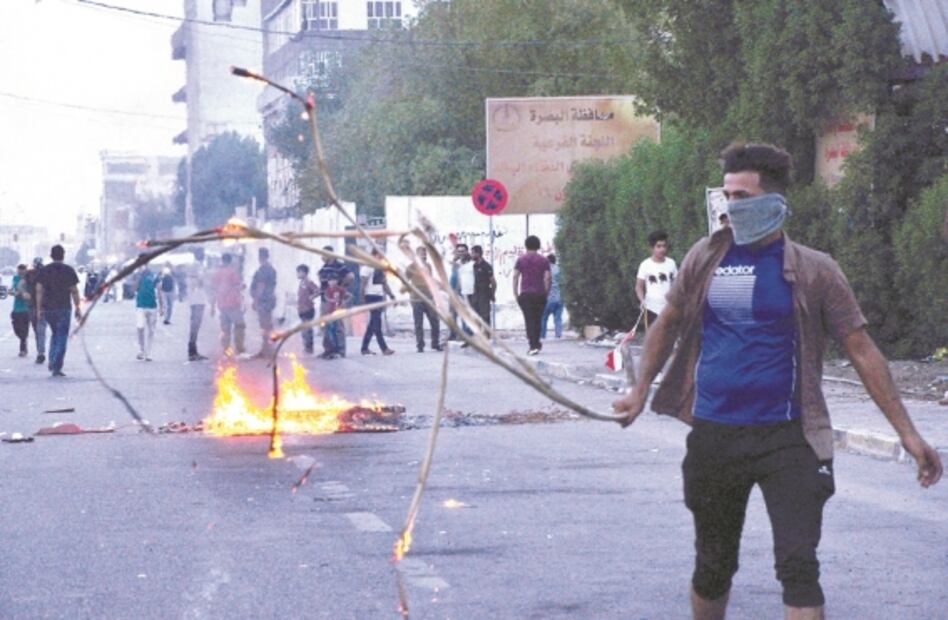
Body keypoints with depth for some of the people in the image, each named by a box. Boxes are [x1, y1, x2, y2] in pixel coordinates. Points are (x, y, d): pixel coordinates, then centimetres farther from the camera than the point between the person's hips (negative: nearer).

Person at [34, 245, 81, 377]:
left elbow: (39, 290, 1)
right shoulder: (68, 270, -3)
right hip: (63, 308, -3)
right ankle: (56, 367, -8)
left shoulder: (44, 270, 4)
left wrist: (39, 309, 4)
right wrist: (77, 308, 2)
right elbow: (74, 291, -5)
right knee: (62, 337, 0)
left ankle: (52, 362, 13)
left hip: (48, 308, 3)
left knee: (54, 334, 23)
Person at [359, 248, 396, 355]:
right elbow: (363, 283, -11)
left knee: (373, 323, 9)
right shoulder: (367, 267, -6)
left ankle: (365, 348, 14)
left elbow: (384, 283, 21)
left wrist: (391, 295, 14)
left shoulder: (381, 268, 18)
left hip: (380, 296, 8)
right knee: (377, 322, -10)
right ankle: (384, 348, -12)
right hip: (371, 296, -8)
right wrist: (362, 298, -17)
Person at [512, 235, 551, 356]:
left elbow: (515, 276, -1)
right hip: (540, 294, 1)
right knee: (538, 319, 13)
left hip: (525, 293, -1)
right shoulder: (543, 260, 4)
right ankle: (536, 344, 22)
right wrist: (546, 292, 4)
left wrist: (515, 293, 3)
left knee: (529, 320, -4)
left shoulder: (521, 259, 4)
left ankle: (533, 345, -13)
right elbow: (547, 277, -3)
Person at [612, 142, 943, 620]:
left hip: (786, 437, -3)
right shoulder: (706, 257, 3)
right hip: (713, 434, 3)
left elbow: (861, 351, -2)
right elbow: (668, 324, 18)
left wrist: (907, 433, -5)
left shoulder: (812, 271, -4)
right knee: (713, 565, 14)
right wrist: (641, 392, 14)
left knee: (798, 564, -13)